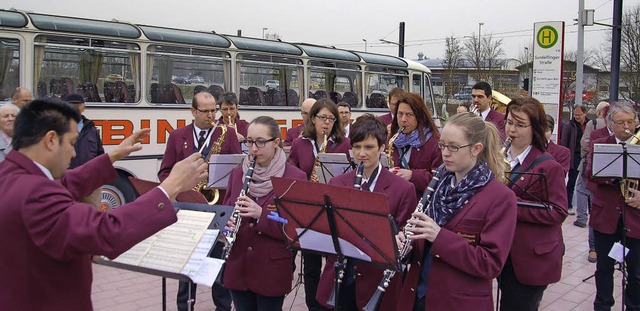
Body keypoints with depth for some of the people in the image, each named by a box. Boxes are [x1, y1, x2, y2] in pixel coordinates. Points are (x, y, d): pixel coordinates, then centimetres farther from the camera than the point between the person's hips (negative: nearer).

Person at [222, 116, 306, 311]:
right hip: (238, 267, 4)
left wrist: (261, 214, -25)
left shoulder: (295, 178, -9)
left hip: (272, 270, -4)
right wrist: (224, 226, -11)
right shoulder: (237, 173, 6)